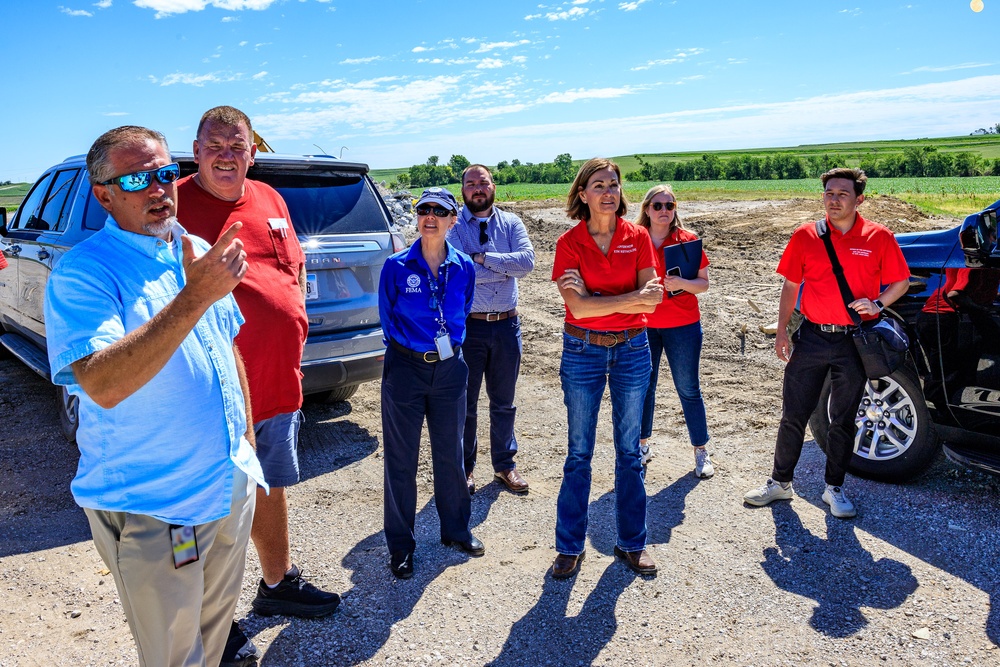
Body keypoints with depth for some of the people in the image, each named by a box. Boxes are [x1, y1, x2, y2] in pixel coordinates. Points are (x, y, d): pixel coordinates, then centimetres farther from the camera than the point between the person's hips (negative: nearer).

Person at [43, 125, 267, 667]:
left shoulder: (198, 253, 6)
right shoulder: (82, 273, -17)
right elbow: (102, 386, -31)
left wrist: (247, 435, 16)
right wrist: (195, 298, -36)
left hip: (231, 489, 6)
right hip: (152, 510, -6)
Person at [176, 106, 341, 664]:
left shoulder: (270, 200, 9)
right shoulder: (176, 204, -10)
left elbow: (297, 267, 20)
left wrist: (292, 322, 10)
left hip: (279, 382, 7)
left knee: (272, 486, 22)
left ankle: (279, 583, 43)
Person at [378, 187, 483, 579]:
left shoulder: (464, 267, 0)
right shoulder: (396, 267, -8)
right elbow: (387, 317, 4)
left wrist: (451, 344, 8)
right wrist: (411, 344, 7)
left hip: (449, 368, 3)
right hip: (405, 369, -2)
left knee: (450, 453, 15)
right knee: (401, 458, 6)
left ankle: (456, 528, 34)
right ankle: (400, 545, 21)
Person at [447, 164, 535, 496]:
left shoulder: (511, 223, 6)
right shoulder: (452, 226, -3)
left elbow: (527, 260, -12)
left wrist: (483, 258, -16)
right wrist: (506, 267, -13)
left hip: (506, 325, 3)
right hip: (467, 326, -2)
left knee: (503, 402, 14)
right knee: (464, 402, 9)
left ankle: (504, 463, 30)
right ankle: (464, 466, 26)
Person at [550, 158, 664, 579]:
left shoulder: (638, 237, -1)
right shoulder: (569, 243, -6)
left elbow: (651, 298, -10)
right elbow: (577, 307, -16)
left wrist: (596, 300, -18)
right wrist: (632, 298, -17)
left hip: (632, 349, 2)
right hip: (582, 351, -1)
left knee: (629, 450, 11)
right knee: (579, 452, 6)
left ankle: (632, 542, 26)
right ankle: (570, 547, 20)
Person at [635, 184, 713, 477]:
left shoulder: (687, 240, -2)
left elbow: (703, 283, -2)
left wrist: (682, 283, -20)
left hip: (682, 325, -1)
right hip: (643, 325, 2)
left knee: (688, 389, 3)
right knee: (643, 386, 9)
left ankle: (701, 451, 15)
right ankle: (642, 444, 24)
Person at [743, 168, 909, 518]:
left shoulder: (879, 237, -1)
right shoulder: (806, 235, 2)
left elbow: (901, 282, 7)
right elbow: (790, 286, 7)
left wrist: (877, 304, -12)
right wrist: (782, 331, 2)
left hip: (853, 342, -1)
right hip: (811, 337, 1)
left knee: (843, 420, 10)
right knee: (793, 415, 6)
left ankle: (835, 488, 26)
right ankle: (780, 482, 21)